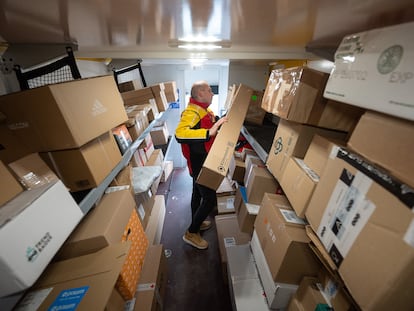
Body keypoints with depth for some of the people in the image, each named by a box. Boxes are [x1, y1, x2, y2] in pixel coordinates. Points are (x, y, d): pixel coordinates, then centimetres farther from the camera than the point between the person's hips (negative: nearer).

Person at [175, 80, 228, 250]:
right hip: (199, 164, -10)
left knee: (198, 193, 23)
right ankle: (191, 233, 19)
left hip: (204, 162, 10)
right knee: (210, 199, -1)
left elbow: (217, 122, 24)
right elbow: (180, 134, -42)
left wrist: (227, 117, 7)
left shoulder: (205, 111, 9)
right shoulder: (191, 112, -23)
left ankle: (196, 223, 46)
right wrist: (209, 132, -45)